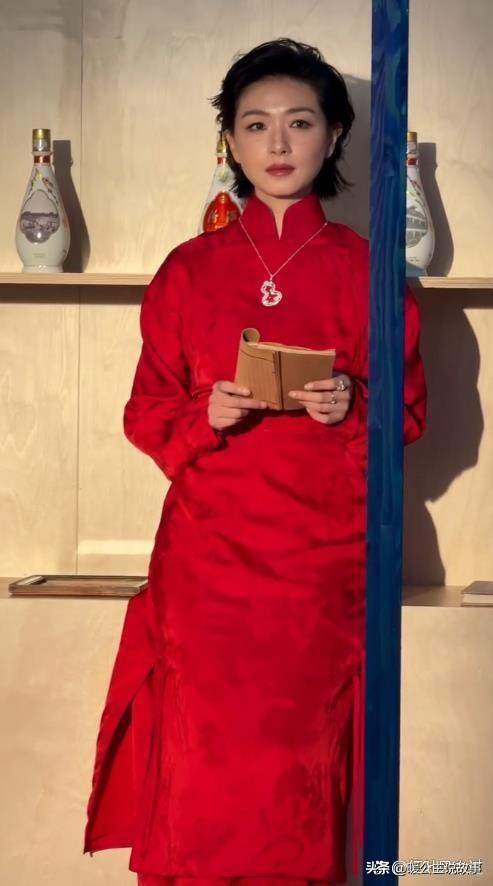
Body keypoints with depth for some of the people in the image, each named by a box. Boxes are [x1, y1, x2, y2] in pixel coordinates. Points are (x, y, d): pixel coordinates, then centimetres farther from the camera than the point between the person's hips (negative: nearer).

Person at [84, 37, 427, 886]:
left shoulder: (367, 272, 4)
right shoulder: (188, 270, 6)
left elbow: (410, 411, 8)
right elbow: (146, 415, 9)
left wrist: (352, 409, -12)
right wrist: (206, 416, -11)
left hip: (324, 557, 0)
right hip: (207, 557, 1)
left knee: (300, 768, 1)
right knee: (201, 778, -2)